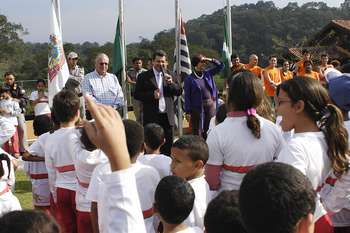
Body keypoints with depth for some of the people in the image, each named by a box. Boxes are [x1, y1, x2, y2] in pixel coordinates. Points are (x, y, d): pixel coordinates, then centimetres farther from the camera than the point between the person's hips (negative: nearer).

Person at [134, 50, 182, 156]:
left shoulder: (170, 76, 12)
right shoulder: (144, 76, 0)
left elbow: (179, 92, 7)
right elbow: (137, 95, -3)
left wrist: (171, 83, -11)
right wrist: (152, 95, -17)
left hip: (167, 116, 4)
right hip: (152, 118, -3)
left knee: (168, 148, 9)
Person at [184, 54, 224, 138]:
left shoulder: (208, 73, 8)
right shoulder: (189, 79, -5)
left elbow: (221, 66, 13)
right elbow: (187, 96, -5)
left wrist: (211, 60, -3)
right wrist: (188, 112, -9)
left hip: (211, 105, 4)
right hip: (197, 107, -4)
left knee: (209, 131, 10)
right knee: (197, 132, -1)